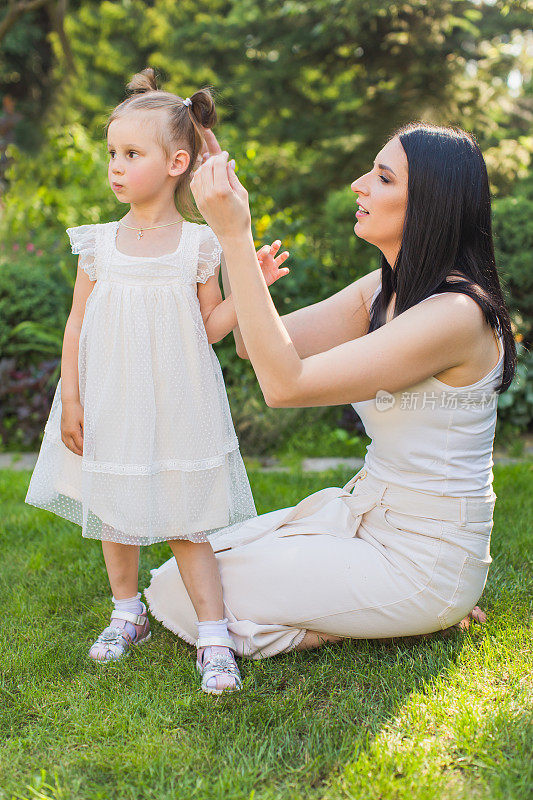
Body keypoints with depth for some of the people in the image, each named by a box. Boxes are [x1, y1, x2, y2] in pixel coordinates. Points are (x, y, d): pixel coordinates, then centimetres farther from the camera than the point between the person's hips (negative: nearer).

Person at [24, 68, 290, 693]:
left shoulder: (198, 244, -4)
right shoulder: (99, 243, 0)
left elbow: (211, 327, 0)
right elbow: (77, 324, 3)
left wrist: (250, 286, -14)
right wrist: (70, 400, -2)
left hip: (174, 405, -3)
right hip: (109, 406, 3)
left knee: (185, 523, 0)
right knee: (113, 515, 14)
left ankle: (214, 638, 8)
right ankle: (127, 614, 34)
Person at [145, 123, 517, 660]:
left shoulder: (455, 313, -25)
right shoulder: (385, 290, 4)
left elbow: (285, 383, -27)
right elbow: (257, 345, 4)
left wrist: (235, 237, -26)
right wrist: (232, 229, -5)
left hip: (423, 565, -9)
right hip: (365, 515, 9)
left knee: (188, 593, -6)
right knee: (180, 573, 11)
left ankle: (415, 622, 2)